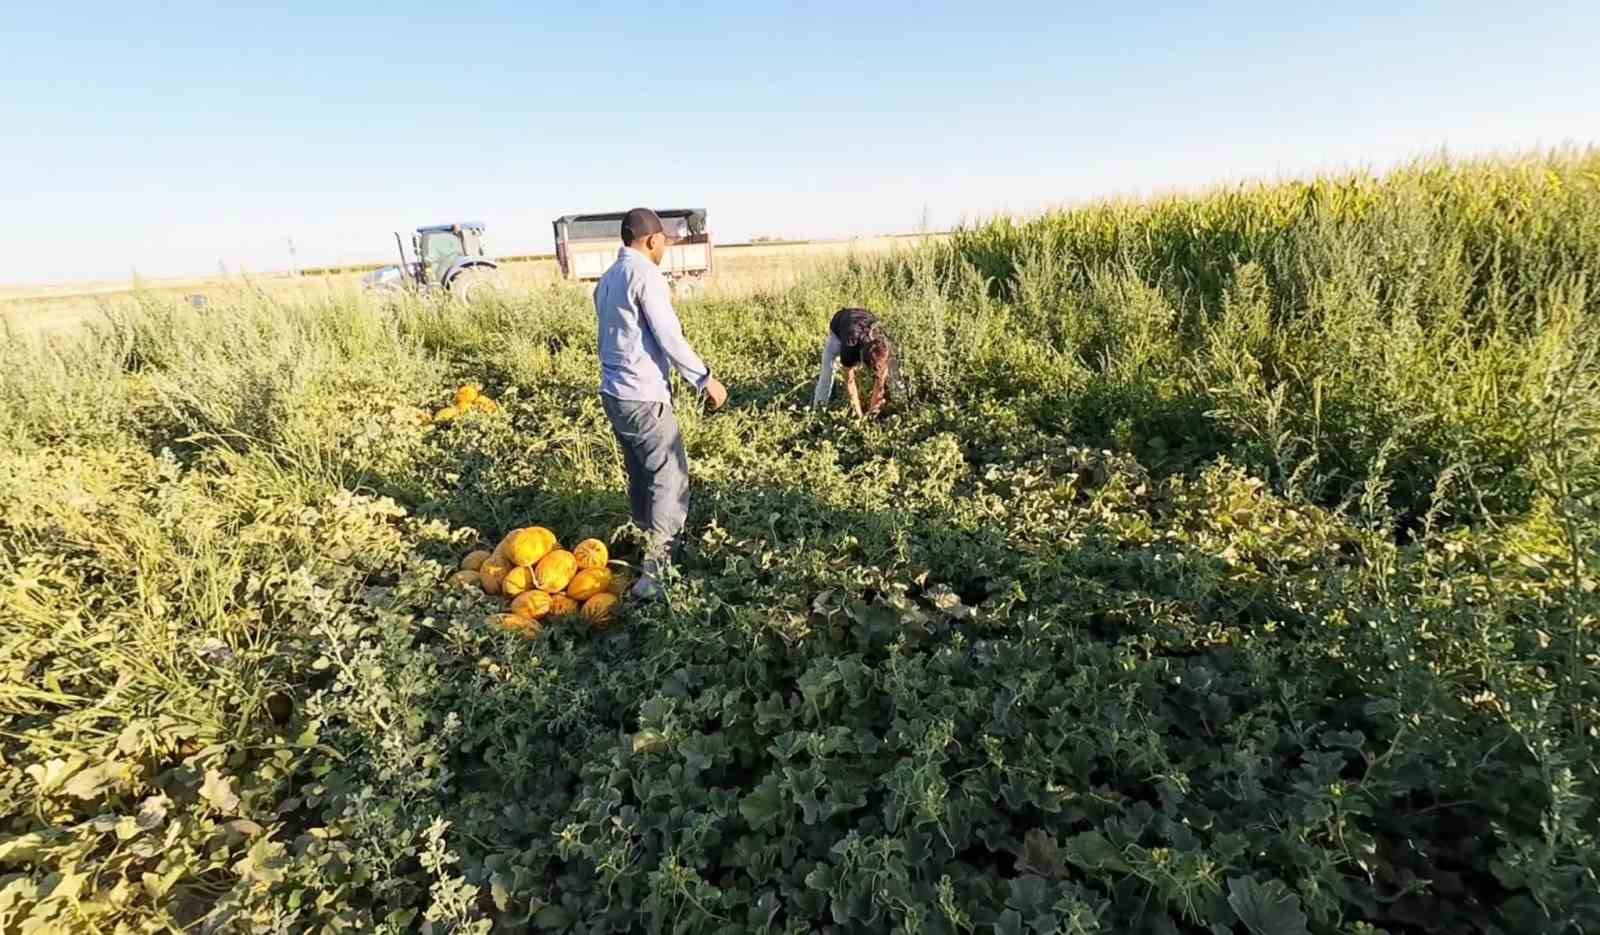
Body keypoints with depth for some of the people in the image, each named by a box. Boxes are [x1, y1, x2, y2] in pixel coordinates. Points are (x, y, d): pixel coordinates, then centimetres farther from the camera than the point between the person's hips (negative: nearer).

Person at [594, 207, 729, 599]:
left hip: (615, 394, 9)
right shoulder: (645, 273, -13)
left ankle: (654, 549, 31)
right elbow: (669, 337, -17)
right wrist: (705, 379, -11)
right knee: (671, 481, -4)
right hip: (644, 398, -9)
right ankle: (653, 573, -6)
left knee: (642, 476, 18)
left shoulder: (608, 278, 16)